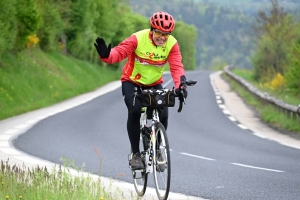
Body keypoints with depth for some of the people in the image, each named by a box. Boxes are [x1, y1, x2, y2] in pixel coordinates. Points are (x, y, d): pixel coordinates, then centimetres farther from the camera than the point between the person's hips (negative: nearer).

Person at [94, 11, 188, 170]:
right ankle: (135, 154, -12)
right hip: (132, 82, -3)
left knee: (163, 115, -17)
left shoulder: (172, 44, -15)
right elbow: (119, 52, -33)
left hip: (154, 84, 3)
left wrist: (181, 83, -44)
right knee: (134, 111, -27)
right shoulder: (138, 38, -23)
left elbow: (176, 66, -24)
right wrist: (106, 55, -56)